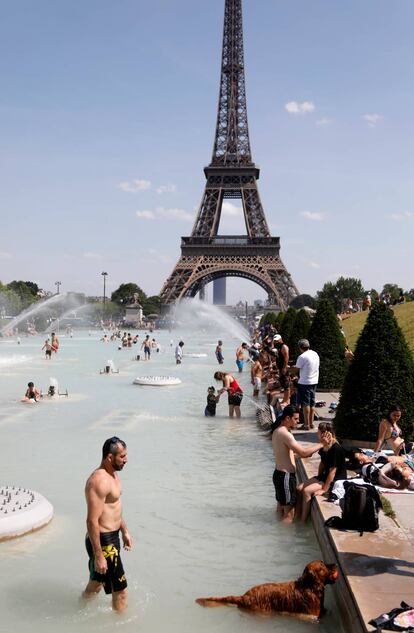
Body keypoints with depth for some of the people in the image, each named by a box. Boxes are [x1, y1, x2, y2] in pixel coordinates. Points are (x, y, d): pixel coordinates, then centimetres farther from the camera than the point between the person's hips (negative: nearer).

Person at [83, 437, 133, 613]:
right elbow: (92, 521, -26)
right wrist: (98, 556, -25)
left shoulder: (113, 474, 8)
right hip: (102, 542, -10)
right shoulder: (99, 481, -25)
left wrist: (125, 531, 24)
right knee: (121, 591, -1)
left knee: (95, 585, 26)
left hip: (112, 538, 10)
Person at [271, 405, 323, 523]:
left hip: (279, 474, 10)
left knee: (281, 509, 22)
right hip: (285, 476, -10)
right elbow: (303, 453, -26)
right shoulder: (285, 434, -22)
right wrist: (321, 444, -17)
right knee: (289, 516, -2)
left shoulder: (277, 431, 10)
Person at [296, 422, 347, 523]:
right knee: (299, 488, -5)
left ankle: (303, 521, -12)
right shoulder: (324, 446, 1)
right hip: (324, 476, 9)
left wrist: (324, 489, -22)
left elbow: (332, 471, -24)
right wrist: (318, 478, 11)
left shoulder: (336, 449, -24)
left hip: (336, 480, -9)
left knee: (306, 491, -22)